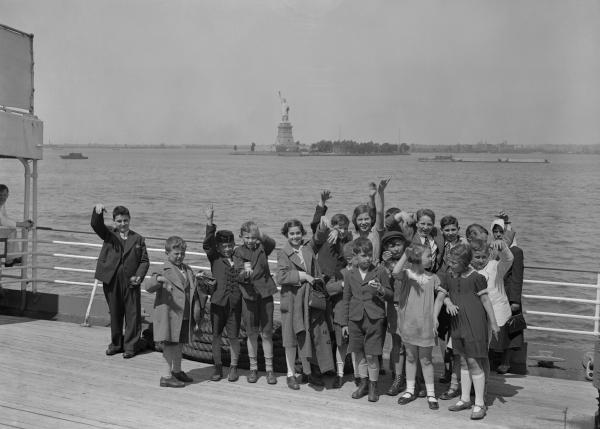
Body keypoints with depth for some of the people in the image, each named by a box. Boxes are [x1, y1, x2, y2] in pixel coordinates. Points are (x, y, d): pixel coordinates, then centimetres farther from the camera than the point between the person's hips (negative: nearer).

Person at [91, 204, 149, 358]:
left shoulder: (138, 239, 7)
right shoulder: (108, 234, 7)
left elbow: (144, 261, 5)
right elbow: (96, 225, -12)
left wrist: (139, 276, -12)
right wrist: (98, 212, -33)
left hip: (131, 283, -1)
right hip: (111, 282, 1)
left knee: (132, 315, 1)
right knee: (115, 314, 12)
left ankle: (130, 346, 11)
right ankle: (116, 344, 26)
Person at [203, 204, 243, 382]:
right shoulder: (215, 258, 2)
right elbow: (207, 244, -14)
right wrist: (209, 223, -25)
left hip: (235, 302, 0)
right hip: (218, 301, 0)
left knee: (234, 336, 5)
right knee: (216, 335, 7)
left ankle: (233, 367, 20)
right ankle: (218, 367, 20)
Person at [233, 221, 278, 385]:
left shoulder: (262, 248, 1)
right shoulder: (238, 252, 1)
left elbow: (272, 243, -22)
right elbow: (238, 275, -8)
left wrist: (261, 236, -41)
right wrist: (244, 274, -30)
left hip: (265, 294, 0)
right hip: (248, 295, 0)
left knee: (266, 333, 2)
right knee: (252, 334, 8)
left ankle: (269, 369, 12)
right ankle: (253, 368, 22)